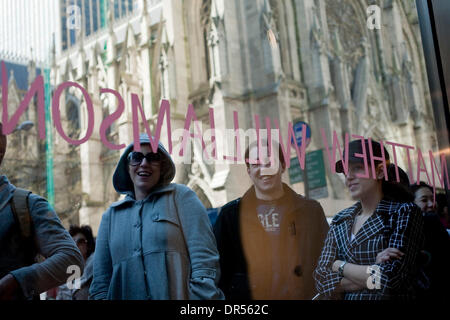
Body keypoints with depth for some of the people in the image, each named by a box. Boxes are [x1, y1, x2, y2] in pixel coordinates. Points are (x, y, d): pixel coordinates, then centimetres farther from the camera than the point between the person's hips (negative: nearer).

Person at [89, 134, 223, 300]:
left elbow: (205, 261, -9)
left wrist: (203, 296, -19)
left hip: (178, 295, -3)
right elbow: (101, 281, 9)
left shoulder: (182, 196, 1)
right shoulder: (111, 216, 11)